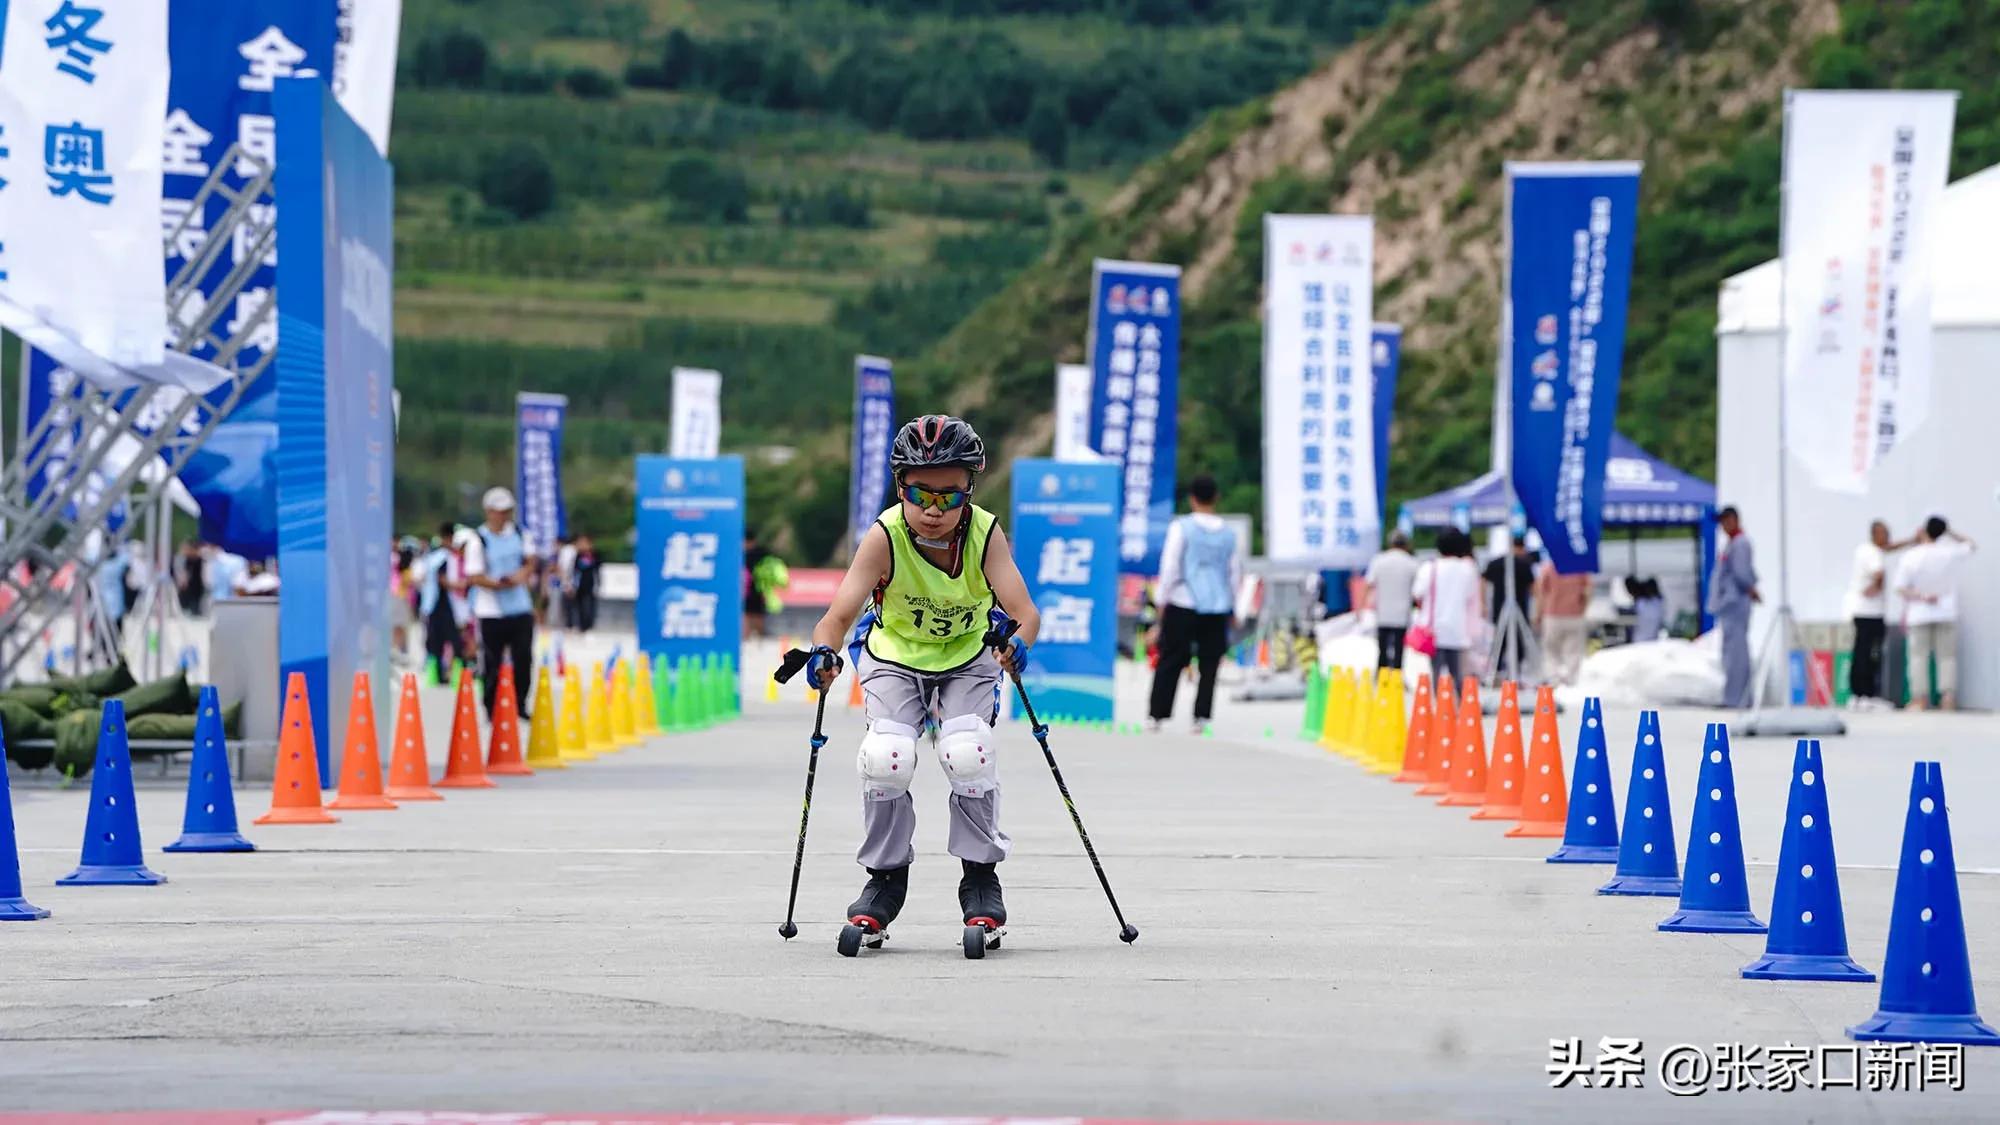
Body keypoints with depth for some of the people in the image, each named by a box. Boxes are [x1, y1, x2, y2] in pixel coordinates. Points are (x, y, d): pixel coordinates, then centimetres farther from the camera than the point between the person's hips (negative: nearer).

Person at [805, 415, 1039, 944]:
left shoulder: (985, 534, -24)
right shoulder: (884, 538, -26)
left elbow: (1023, 610, -33)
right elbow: (839, 614, -33)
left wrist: (1018, 642, -56)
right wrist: (825, 651, -55)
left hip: (969, 657, 0)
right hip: (895, 656, 0)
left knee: (967, 753, -23)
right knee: (886, 755, -22)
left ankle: (981, 877, -1)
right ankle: (885, 876, 2)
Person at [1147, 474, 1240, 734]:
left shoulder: (1181, 528, -4)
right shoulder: (1228, 533, 8)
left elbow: (1169, 569, -5)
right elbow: (1235, 573, 13)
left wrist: (1161, 603, 2)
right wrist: (1230, 606, 23)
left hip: (1183, 605, -3)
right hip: (1218, 608, 3)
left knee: (1170, 661, 4)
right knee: (1209, 664, 6)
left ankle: (1158, 715, 4)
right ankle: (1201, 717, -2)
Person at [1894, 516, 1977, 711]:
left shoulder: (1910, 558, -7)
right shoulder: (1949, 554, -6)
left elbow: (1901, 589, -10)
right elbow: (1972, 546, 13)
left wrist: (1922, 597, -10)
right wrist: (1951, 533, 13)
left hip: (1919, 614, -1)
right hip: (1946, 614, 1)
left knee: (1919, 656, 3)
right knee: (1947, 657, 4)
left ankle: (1920, 699, -1)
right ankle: (1948, 698, -4)